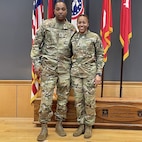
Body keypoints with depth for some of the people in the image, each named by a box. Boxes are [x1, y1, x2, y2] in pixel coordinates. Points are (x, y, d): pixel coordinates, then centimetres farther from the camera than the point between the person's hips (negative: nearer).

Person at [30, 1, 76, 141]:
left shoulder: (72, 28, 5)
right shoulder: (46, 25, -1)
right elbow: (36, 44, 0)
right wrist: (36, 63, -6)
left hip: (65, 68, 3)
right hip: (48, 66, -2)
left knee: (63, 97, 8)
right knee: (46, 97, -1)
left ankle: (59, 124, 24)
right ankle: (44, 128, 11)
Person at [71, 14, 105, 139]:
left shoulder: (94, 37, -2)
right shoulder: (73, 38, 8)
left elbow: (100, 56, -2)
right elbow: (72, 55, 14)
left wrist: (99, 74, -8)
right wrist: (70, 72, 10)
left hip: (89, 72, -3)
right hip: (75, 72, 4)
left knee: (89, 99, 1)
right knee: (78, 100, 7)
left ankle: (89, 126, 16)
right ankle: (81, 125, 20)